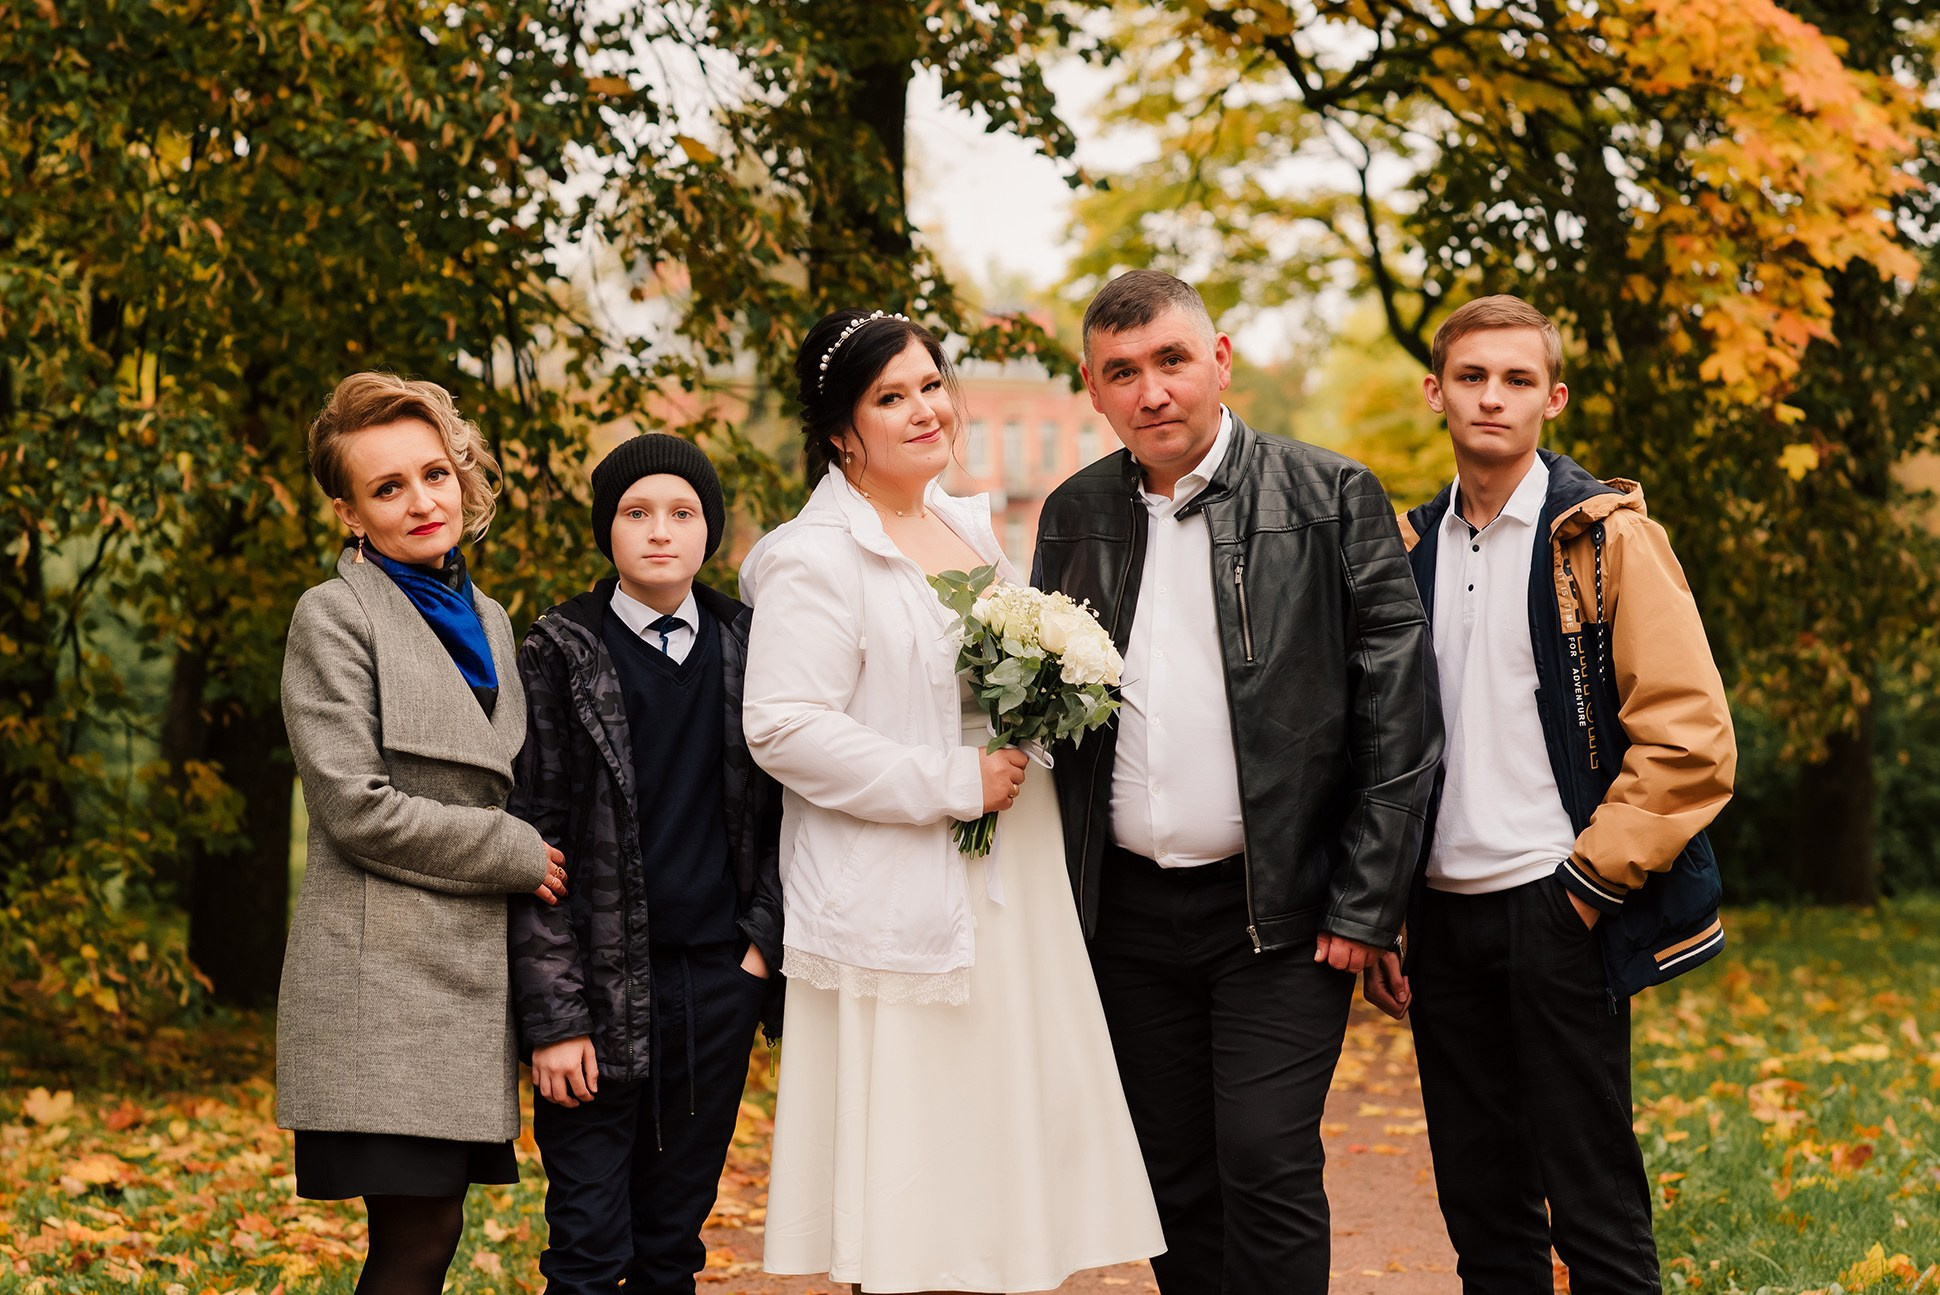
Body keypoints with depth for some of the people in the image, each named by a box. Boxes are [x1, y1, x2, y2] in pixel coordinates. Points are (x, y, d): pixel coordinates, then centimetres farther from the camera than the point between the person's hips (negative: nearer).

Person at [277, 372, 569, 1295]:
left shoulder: (486, 620, 18)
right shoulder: (334, 617, -4)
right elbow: (357, 808, -13)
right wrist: (518, 854, -8)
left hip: (470, 968, 7)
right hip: (384, 973, -7)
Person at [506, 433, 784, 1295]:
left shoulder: (747, 651, 8)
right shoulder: (559, 658, -3)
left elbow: (778, 810, 12)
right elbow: (532, 844, -6)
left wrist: (763, 940, -1)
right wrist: (553, 1017, -11)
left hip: (718, 985, 3)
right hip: (602, 990, -3)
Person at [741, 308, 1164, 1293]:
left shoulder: (971, 529, 15)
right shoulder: (815, 556, -10)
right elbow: (784, 728, -18)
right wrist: (951, 785, -17)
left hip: (1009, 899, 8)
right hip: (897, 908, -8)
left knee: (1013, 1146, 9)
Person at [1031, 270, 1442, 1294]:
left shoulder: (1331, 498, -4)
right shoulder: (1075, 515, 8)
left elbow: (1397, 715, -7)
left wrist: (1366, 906, -11)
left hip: (1277, 909, -4)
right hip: (1128, 914, 4)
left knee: (1266, 1166, -9)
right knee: (1175, 1187, 10)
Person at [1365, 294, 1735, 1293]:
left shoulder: (1606, 536, -4)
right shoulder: (1413, 548, 12)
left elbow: (1691, 739, -10)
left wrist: (1587, 886, -12)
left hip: (1555, 915, -5)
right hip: (1442, 916, 5)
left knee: (1594, 1213, -1)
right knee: (1481, 1211, 11)